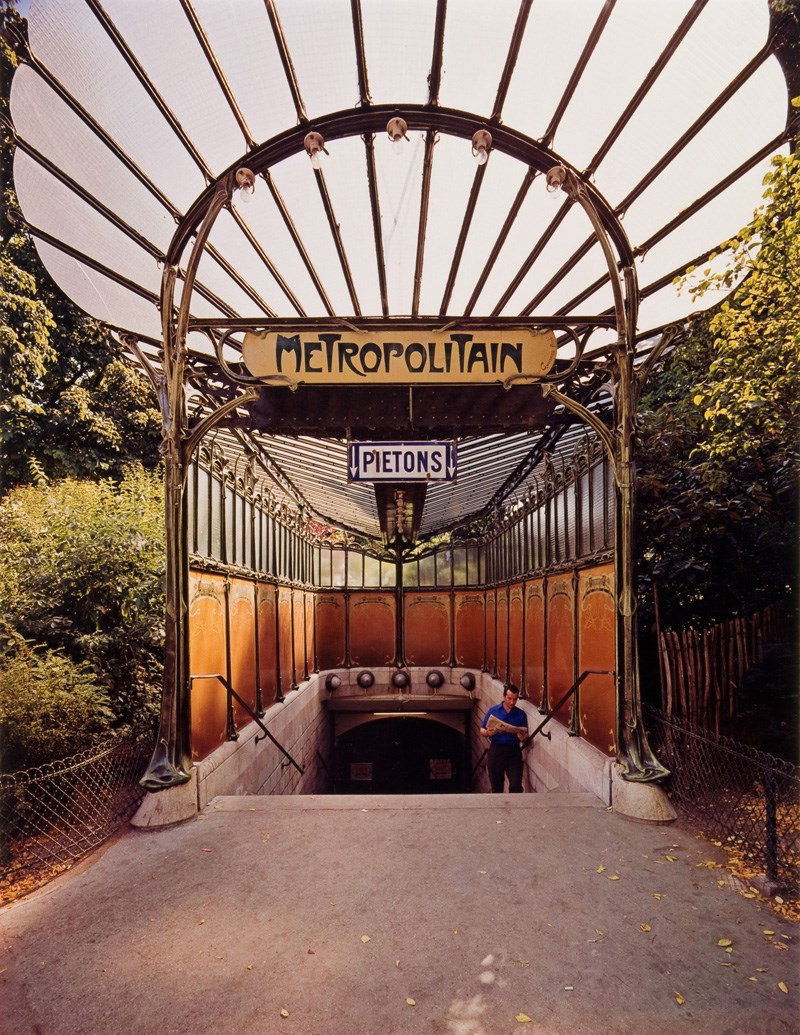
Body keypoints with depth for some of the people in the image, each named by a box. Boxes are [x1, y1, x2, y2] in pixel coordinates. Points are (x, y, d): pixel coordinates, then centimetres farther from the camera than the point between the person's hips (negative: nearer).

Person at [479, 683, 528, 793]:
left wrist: (522, 736, -16)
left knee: (516, 786, -10)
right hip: (496, 751, 0)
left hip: (514, 752, 0)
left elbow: (525, 736, 7)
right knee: (496, 788, 9)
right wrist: (488, 733, -18)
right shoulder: (493, 711, 2)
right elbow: (482, 731, 4)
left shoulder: (521, 714, 4)